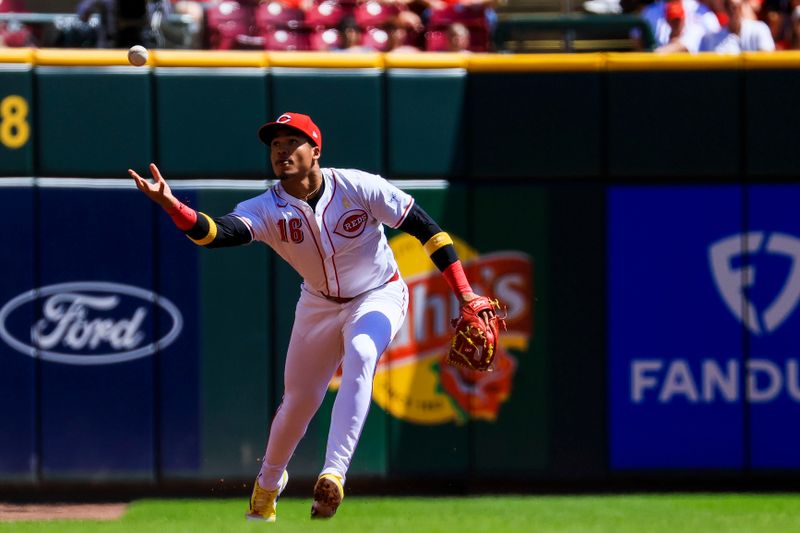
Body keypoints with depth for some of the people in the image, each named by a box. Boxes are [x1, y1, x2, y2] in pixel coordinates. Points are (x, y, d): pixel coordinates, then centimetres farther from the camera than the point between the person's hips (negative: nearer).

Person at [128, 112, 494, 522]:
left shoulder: (357, 187, -25)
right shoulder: (267, 210, -21)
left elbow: (423, 226, -20)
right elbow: (218, 233, -40)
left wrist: (465, 294, -24)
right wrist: (171, 205, -60)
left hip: (379, 295, -3)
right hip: (319, 304, 3)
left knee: (360, 355, -33)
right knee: (299, 401, 9)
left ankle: (334, 474, -37)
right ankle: (268, 484, 38)